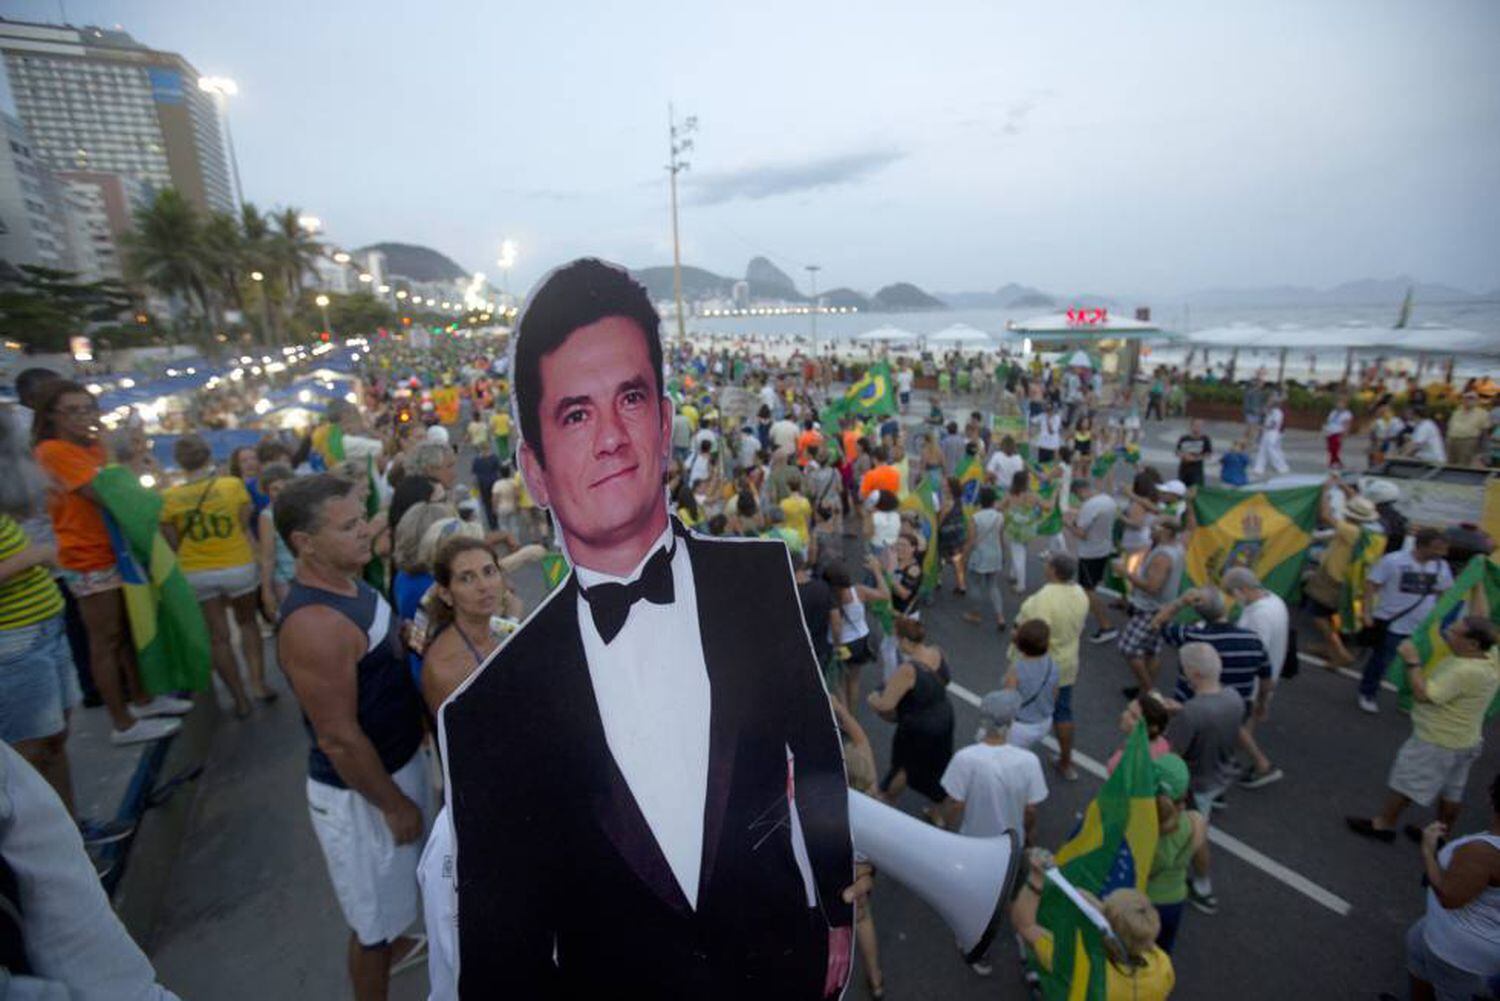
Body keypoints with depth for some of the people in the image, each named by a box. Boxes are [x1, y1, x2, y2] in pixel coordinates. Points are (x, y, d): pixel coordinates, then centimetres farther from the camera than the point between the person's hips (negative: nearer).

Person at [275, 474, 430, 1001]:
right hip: (358, 790, -9)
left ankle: (391, 946, 59)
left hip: (397, 759, 9)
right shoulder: (315, 624, -32)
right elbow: (339, 739, -26)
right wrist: (395, 805, -17)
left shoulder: (348, 582, -3)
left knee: (389, 890, 33)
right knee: (374, 915, 14)